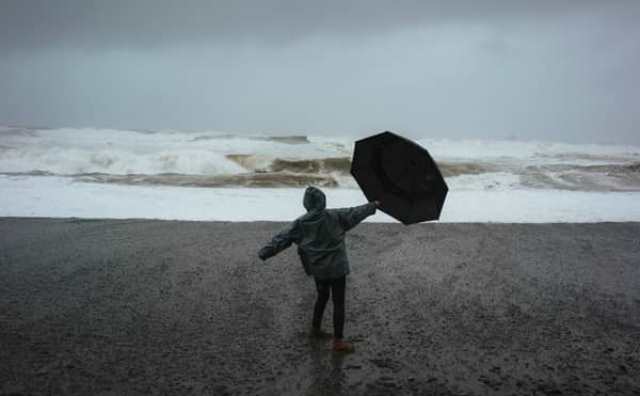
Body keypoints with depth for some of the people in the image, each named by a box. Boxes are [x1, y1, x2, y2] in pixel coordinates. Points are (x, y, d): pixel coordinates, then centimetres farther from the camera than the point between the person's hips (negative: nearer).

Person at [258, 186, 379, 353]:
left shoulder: (300, 223, -6)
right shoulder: (335, 216, -10)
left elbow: (282, 239, -7)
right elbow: (355, 213, 3)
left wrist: (265, 252, -5)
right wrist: (373, 205, 18)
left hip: (317, 268, 4)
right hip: (336, 267, -4)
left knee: (322, 296, 26)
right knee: (339, 303, 3)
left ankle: (315, 328, 39)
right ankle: (338, 341, 6)